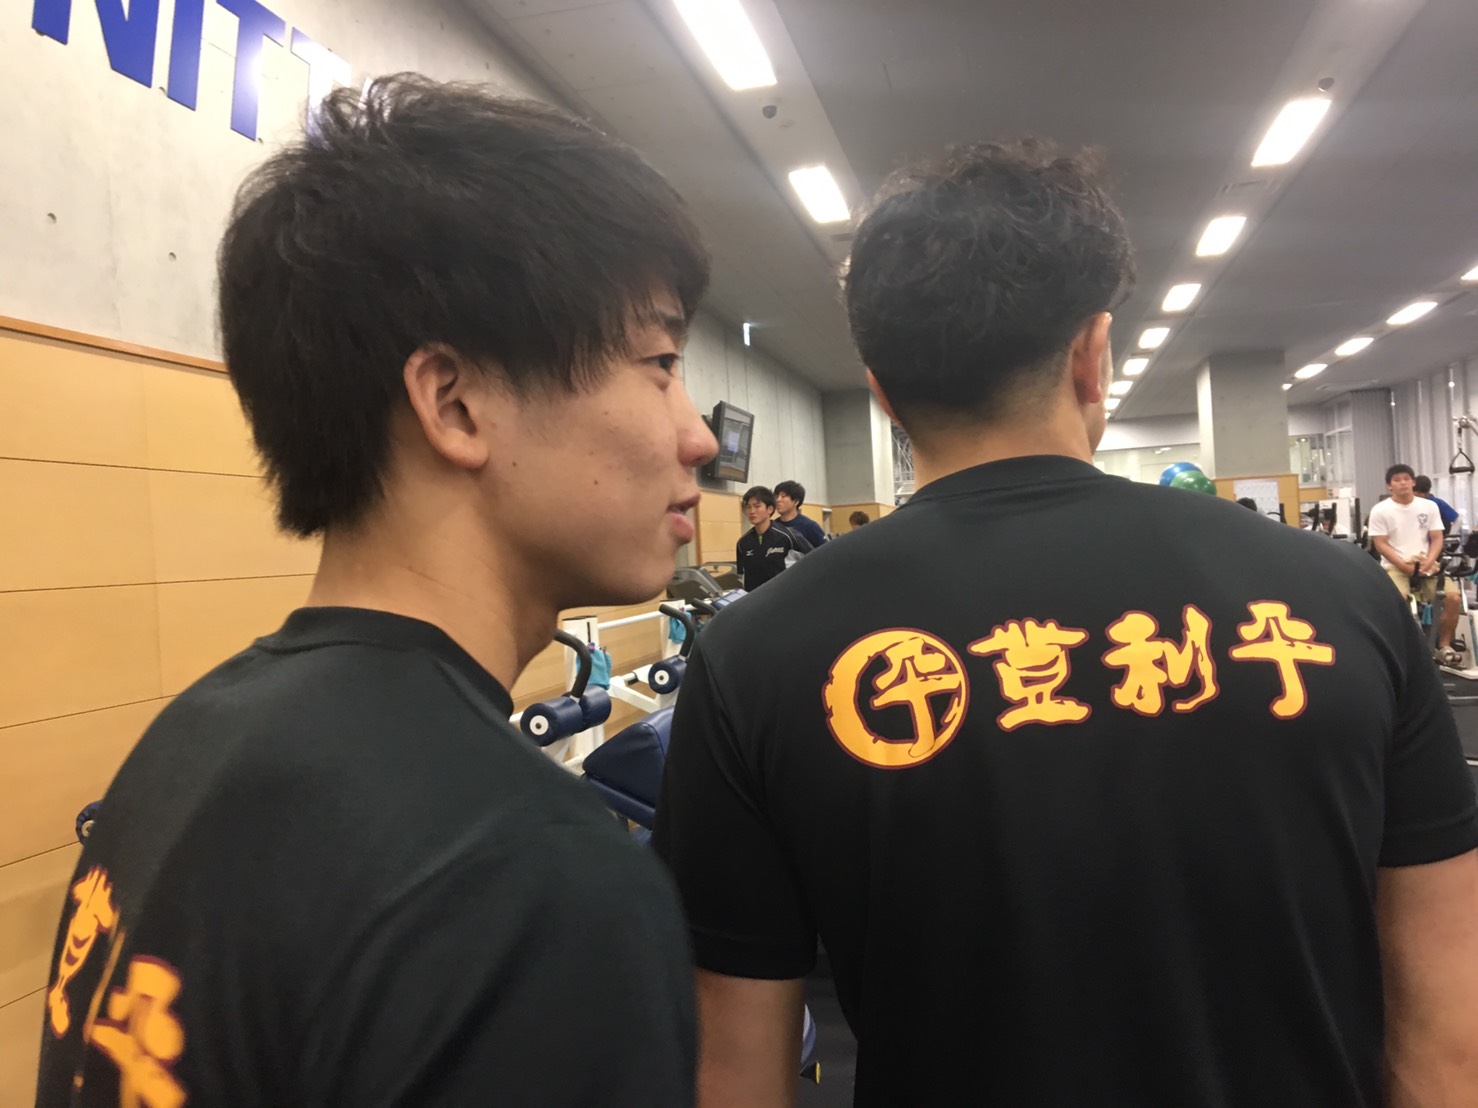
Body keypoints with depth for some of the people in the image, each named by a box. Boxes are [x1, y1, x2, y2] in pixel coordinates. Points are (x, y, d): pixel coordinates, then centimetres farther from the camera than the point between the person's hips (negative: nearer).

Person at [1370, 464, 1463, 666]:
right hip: (1395, 566, -3)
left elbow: (1437, 538, 6)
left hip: (1426, 564, 3)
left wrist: (1429, 561, -13)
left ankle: (1444, 647, -1)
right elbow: (1380, 545, -6)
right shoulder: (1380, 511, -2)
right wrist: (1404, 566, -16)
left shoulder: (1429, 506, 8)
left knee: (1453, 597, -19)